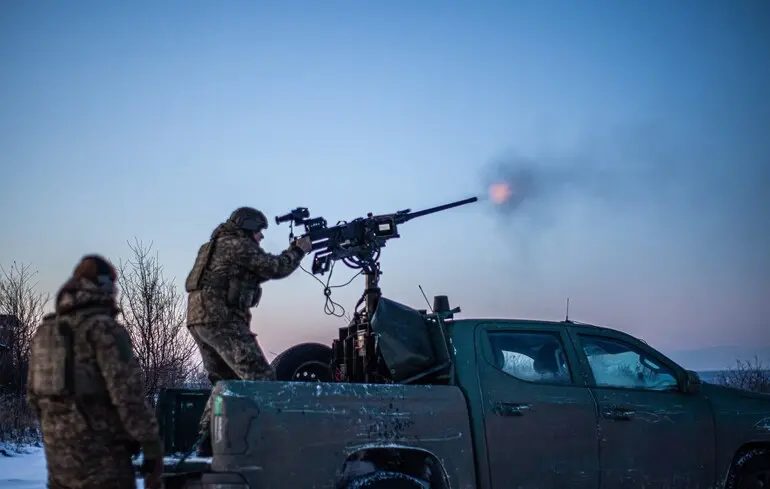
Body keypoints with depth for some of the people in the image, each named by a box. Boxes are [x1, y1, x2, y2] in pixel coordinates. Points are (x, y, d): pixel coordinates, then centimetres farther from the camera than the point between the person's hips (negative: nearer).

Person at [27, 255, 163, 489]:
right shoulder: (104, 328, -12)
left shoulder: (44, 332, 12)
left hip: (57, 453, 8)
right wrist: (152, 448, -12)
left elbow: (34, 394, 18)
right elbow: (128, 393, -17)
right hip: (101, 454, -7)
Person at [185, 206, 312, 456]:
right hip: (222, 320, -10)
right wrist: (298, 249, 9)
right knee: (260, 379, -9)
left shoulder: (217, 245, 25)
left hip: (200, 319, 10)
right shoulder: (238, 245, -4)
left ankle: (208, 440, 14)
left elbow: (257, 273, 27)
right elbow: (275, 268, -6)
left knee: (225, 382, 17)